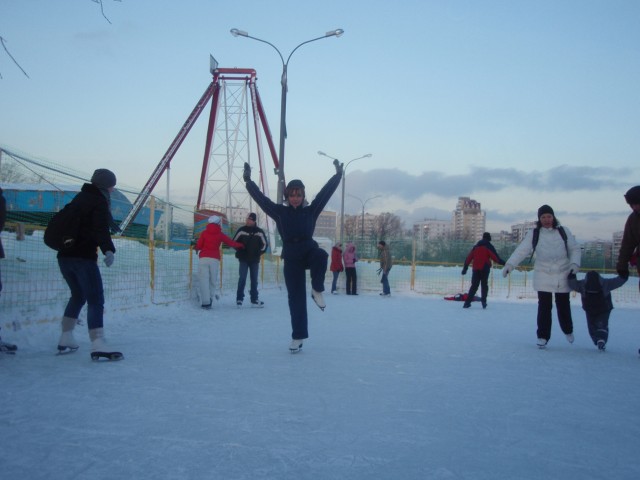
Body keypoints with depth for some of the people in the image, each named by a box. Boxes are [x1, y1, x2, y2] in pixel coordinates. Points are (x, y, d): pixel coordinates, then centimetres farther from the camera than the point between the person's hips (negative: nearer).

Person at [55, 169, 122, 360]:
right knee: (95, 300, -11)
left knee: (78, 295, 24)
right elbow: (101, 229, -23)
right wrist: (108, 250, -34)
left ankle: (66, 339, 25)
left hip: (64, 256, 9)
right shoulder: (99, 202, -7)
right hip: (83, 257, -9)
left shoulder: (80, 198, 18)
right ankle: (97, 345, -23)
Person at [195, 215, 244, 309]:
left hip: (203, 258, 0)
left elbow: (198, 245, 3)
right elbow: (230, 242, 11)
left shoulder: (204, 233, 5)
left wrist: (197, 248, 25)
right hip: (215, 259, 1)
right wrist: (240, 245, 27)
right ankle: (211, 296, -2)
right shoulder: (220, 234, 6)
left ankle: (206, 302, -8)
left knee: (204, 280, -1)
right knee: (213, 279, 11)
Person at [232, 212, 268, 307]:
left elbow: (264, 244, 6)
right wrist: (240, 251, -5)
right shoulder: (242, 230, -3)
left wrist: (259, 253, -5)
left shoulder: (259, 232, -2)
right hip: (243, 259, -2)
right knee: (242, 279, -6)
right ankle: (239, 299, 0)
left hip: (255, 260, 2)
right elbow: (234, 242, 4)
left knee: (254, 280, 8)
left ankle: (254, 299, 15)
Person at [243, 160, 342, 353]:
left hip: (309, 251, 0)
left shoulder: (310, 210, 3)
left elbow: (326, 192, 0)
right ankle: (298, 337, 11)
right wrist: (248, 181, -4)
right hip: (291, 258, 1)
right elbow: (260, 197, 1)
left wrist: (338, 174, -4)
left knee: (321, 255, -38)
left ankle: (317, 291, -13)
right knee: (296, 298, 2)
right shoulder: (281, 212, 4)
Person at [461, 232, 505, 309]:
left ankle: (467, 302, -2)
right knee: (484, 285, 4)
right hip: (484, 269, -4)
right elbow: (495, 257, -10)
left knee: (474, 285, 7)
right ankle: (483, 301, -8)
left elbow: (469, 257, 13)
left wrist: (465, 268, 16)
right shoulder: (489, 246, 0)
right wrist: (503, 262, -5)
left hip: (475, 269, 4)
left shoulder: (476, 246, 15)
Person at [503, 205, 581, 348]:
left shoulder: (563, 231, 2)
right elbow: (521, 251, -8)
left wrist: (574, 263, -10)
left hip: (563, 275, 1)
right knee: (544, 306, -3)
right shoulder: (533, 234, -2)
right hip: (543, 276, -1)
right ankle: (543, 336, 7)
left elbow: (575, 249, 7)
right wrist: (510, 264, -21)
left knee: (563, 305, 12)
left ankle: (568, 330, 37)